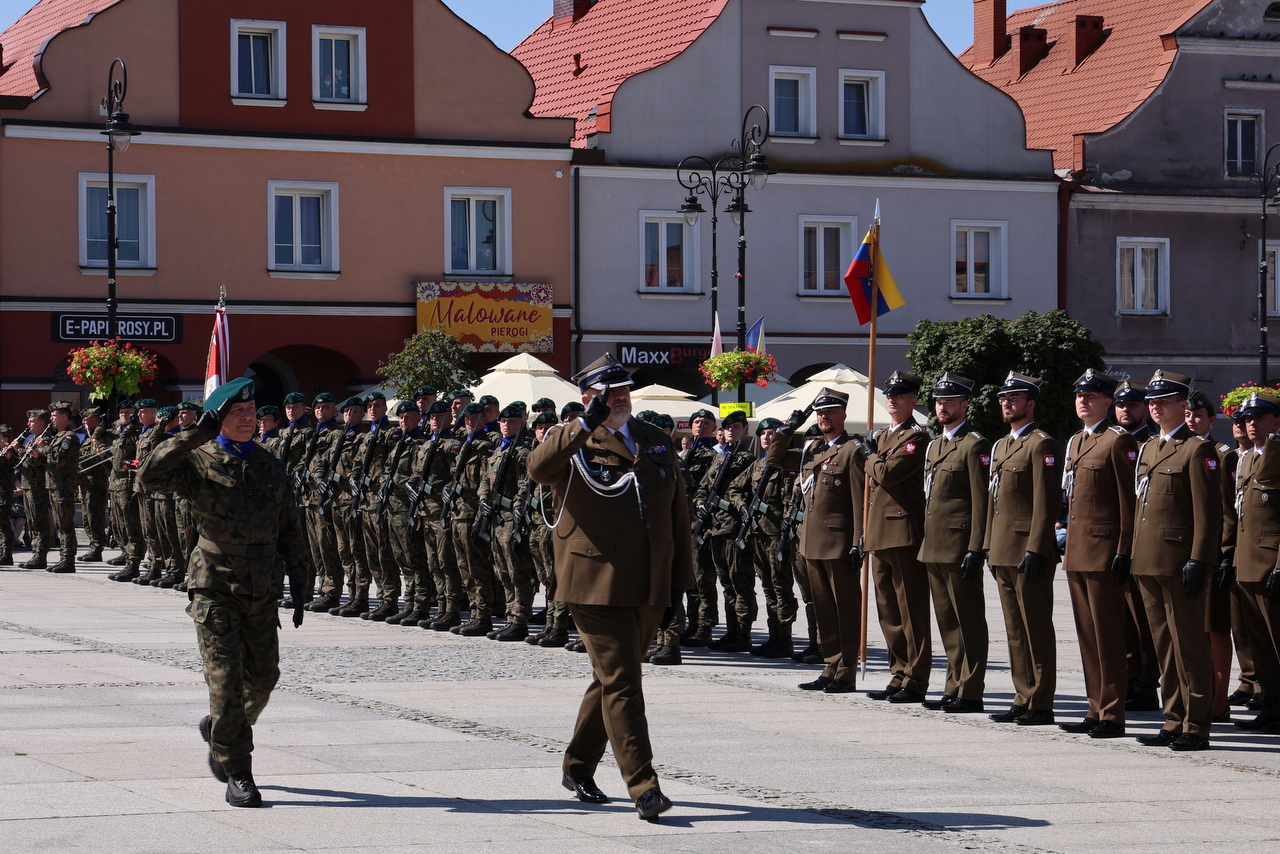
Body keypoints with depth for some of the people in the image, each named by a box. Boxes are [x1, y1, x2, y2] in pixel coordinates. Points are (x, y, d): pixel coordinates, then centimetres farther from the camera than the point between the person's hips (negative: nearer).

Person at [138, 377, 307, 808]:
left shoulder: (270, 464, 11)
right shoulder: (198, 462, -3)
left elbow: (289, 528, 16)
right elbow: (150, 475, -22)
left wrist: (298, 582, 12)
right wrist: (196, 434, -22)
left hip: (262, 589, 5)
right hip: (215, 586, -4)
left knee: (262, 677, 9)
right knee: (225, 679, -8)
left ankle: (218, 730, 37)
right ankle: (237, 775, -1)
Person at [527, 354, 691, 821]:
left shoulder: (657, 441, 14)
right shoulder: (572, 444, -1)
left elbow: (678, 512, 19)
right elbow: (538, 467, -26)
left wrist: (681, 573, 15)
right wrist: (586, 424, -28)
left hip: (650, 588, 6)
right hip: (596, 584, -6)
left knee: (611, 679, 15)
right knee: (621, 682, -10)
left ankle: (578, 768, 30)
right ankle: (643, 786, -13)